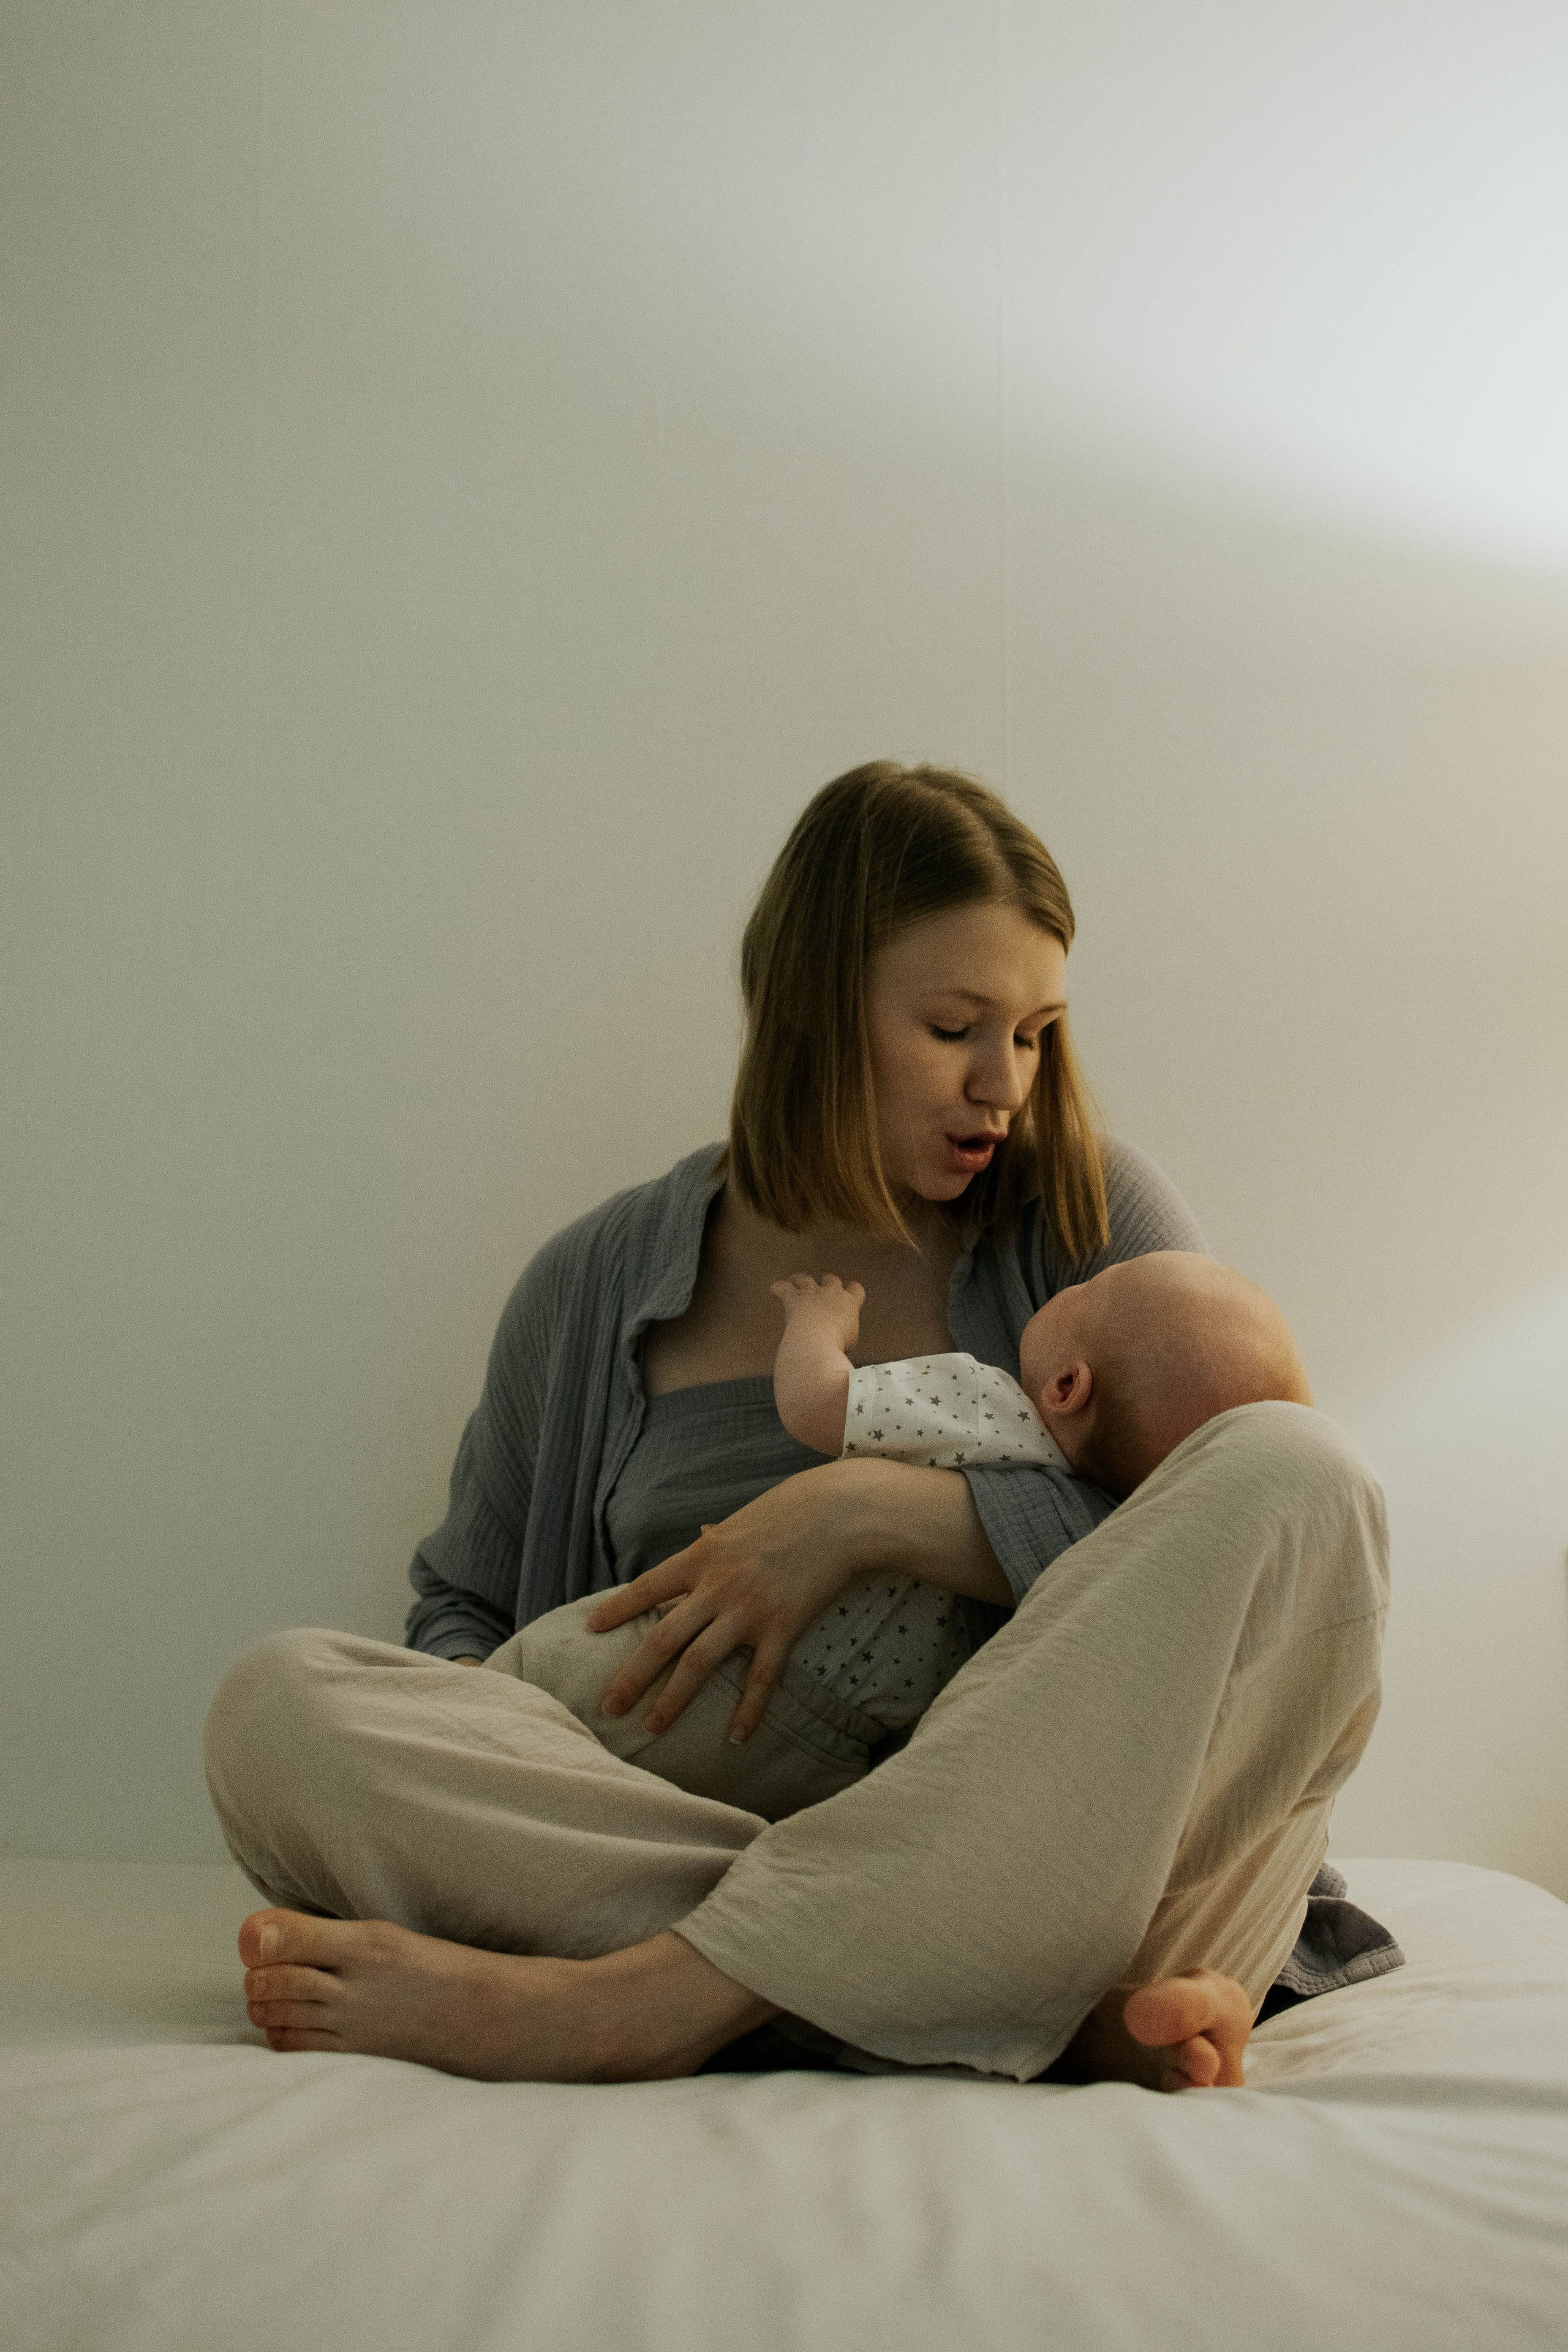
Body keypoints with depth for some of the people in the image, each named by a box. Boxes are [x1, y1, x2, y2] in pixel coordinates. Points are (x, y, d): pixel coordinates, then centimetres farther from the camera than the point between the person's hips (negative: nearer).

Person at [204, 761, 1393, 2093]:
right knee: (280, 1702, -21)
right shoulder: (597, 1285, 13)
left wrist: (865, 1513, -14)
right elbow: (468, 1610, 20)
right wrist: (455, 1764, -5)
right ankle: (1069, 2008, -27)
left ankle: (645, 1998, -30)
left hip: (1049, 1850, -1)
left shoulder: (1091, 1219, 10)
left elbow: (1247, 1533, -4)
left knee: (1298, 1472, -27)